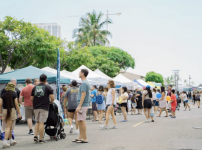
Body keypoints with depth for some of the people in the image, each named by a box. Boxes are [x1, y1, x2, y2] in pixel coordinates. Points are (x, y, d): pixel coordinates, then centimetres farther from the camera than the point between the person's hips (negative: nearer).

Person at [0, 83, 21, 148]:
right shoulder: (14, 94, -3)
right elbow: (16, 104, -5)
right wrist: (19, 113, 0)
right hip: (12, 110, -4)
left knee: (9, 126, 18)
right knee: (8, 127, -4)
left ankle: (11, 140, 28)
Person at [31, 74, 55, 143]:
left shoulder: (35, 87, 10)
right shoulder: (48, 87, -3)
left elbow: (31, 98, 10)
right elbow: (52, 98, -11)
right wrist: (51, 102, 8)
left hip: (36, 107, 4)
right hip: (44, 107, -4)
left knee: (37, 122, 18)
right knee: (41, 123, -4)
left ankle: (35, 136, 5)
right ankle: (41, 139, -1)